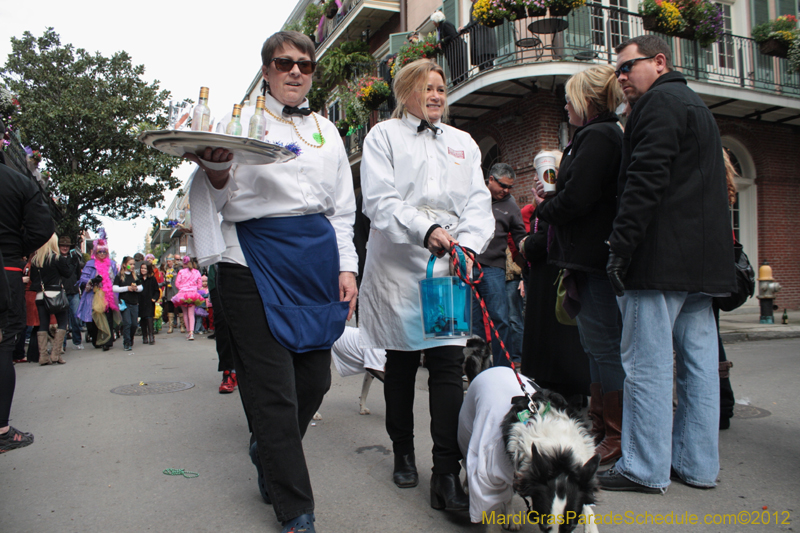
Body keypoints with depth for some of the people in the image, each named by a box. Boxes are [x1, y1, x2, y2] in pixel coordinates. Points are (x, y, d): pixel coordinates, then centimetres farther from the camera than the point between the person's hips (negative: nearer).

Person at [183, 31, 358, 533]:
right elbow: (221, 198, 1)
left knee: (315, 377, 7)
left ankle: (269, 453, 37)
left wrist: (346, 266, 6)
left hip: (318, 258, 5)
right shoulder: (243, 121, 5)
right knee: (273, 388, -3)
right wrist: (216, 170, -21)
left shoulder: (326, 130, 17)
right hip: (256, 261, -4)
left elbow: (342, 206, 16)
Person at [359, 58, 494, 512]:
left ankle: (447, 477, 0)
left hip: (450, 268, 2)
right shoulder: (383, 136, 7)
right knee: (401, 364, 9)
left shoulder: (463, 142, 18)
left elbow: (478, 201, 6)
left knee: (449, 366, -5)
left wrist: (469, 243, -14)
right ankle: (403, 453, 28)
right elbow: (380, 201, -8)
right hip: (398, 265, -2)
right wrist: (425, 230, -24)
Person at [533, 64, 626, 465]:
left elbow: (577, 198, -20)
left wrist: (543, 209, -3)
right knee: (599, 345, 15)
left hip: (593, 257, -11)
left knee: (604, 346, -4)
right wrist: (550, 199, 9)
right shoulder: (607, 134, 19)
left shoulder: (596, 136, -12)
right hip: (596, 256, 11)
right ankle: (601, 427, 27)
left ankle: (617, 438, 6)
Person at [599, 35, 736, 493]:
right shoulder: (697, 105, 26)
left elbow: (645, 181, -17)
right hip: (703, 259, 10)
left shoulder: (660, 103, -5)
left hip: (662, 258, -10)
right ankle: (699, 465, 19)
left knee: (648, 364, -5)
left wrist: (620, 248, -18)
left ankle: (645, 469, 2)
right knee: (699, 361, 10)